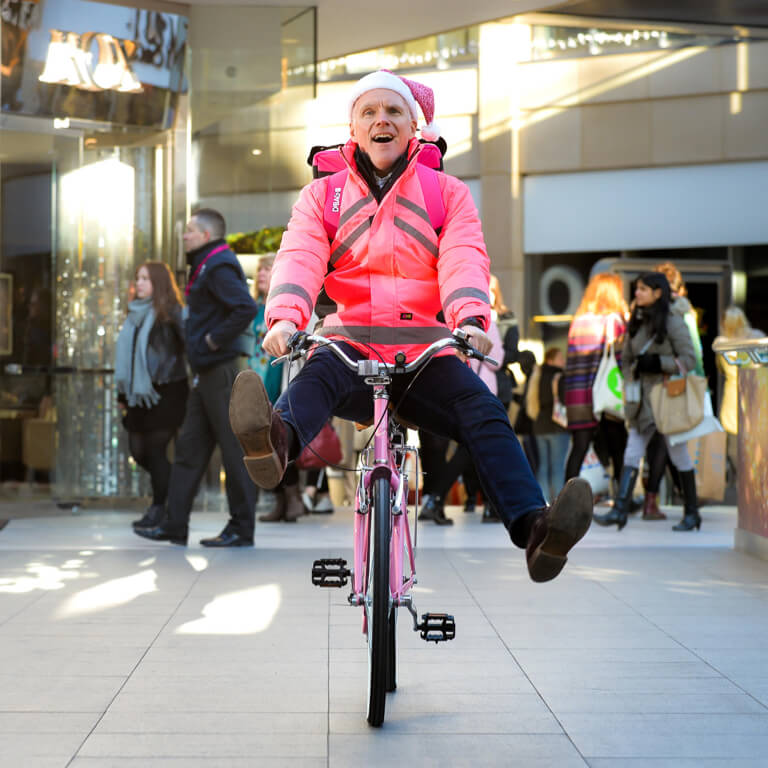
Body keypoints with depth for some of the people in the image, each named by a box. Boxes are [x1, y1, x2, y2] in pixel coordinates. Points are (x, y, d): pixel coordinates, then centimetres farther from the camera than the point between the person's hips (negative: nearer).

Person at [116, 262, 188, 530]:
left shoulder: (170, 313, -7)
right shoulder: (136, 314, 15)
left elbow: (188, 346, -13)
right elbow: (126, 355, 18)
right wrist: (123, 394, 18)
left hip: (166, 392, -7)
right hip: (140, 394, 7)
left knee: (156, 448, -7)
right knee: (138, 450, 6)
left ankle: (159, 508, 5)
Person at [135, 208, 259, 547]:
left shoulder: (219, 267, -13)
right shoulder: (205, 267, 19)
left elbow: (246, 308, -27)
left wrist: (215, 340, -19)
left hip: (224, 369, -11)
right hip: (208, 373, 11)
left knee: (234, 448, -4)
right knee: (190, 447, 11)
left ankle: (242, 529, 2)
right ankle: (174, 525, 14)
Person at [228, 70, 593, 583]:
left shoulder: (448, 193, 14)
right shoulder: (322, 195, 15)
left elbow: (464, 259, -5)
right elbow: (300, 258, -4)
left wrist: (471, 319, -29)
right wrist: (286, 318, -27)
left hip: (425, 349, 1)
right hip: (350, 343, 0)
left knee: (482, 410, -27)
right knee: (317, 375, -34)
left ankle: (533, 529, -44)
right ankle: (276, 443, -68)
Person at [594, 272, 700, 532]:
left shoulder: (673, 322, -9)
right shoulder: (635, 323, 11)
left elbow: (689, 360, -12)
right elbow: (626, 359, 19)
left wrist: (657, 363, -20)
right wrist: (629, 387, 7)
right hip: (642, 400, 6)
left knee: (679, 456, 2)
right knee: (632, 454, -3)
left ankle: (692, 513, 13)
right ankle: (619, 510, -8)